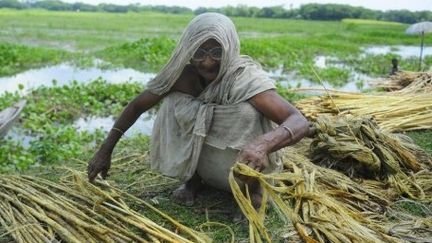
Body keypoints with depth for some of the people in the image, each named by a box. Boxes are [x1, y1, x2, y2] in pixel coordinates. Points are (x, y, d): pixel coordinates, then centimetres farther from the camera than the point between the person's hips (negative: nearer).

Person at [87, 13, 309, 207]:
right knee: (174, 103, -21)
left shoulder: (245, 77, -29)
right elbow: (137, 105, -5)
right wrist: (105, 150, -9)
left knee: (247, 110, -31)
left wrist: (262, 144, -58)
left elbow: (300, 122, -39)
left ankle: (252, 187, -7)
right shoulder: (183, 75, -18)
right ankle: (192, 178, 2)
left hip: (244, 167, -3)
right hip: (205, 166, 3)